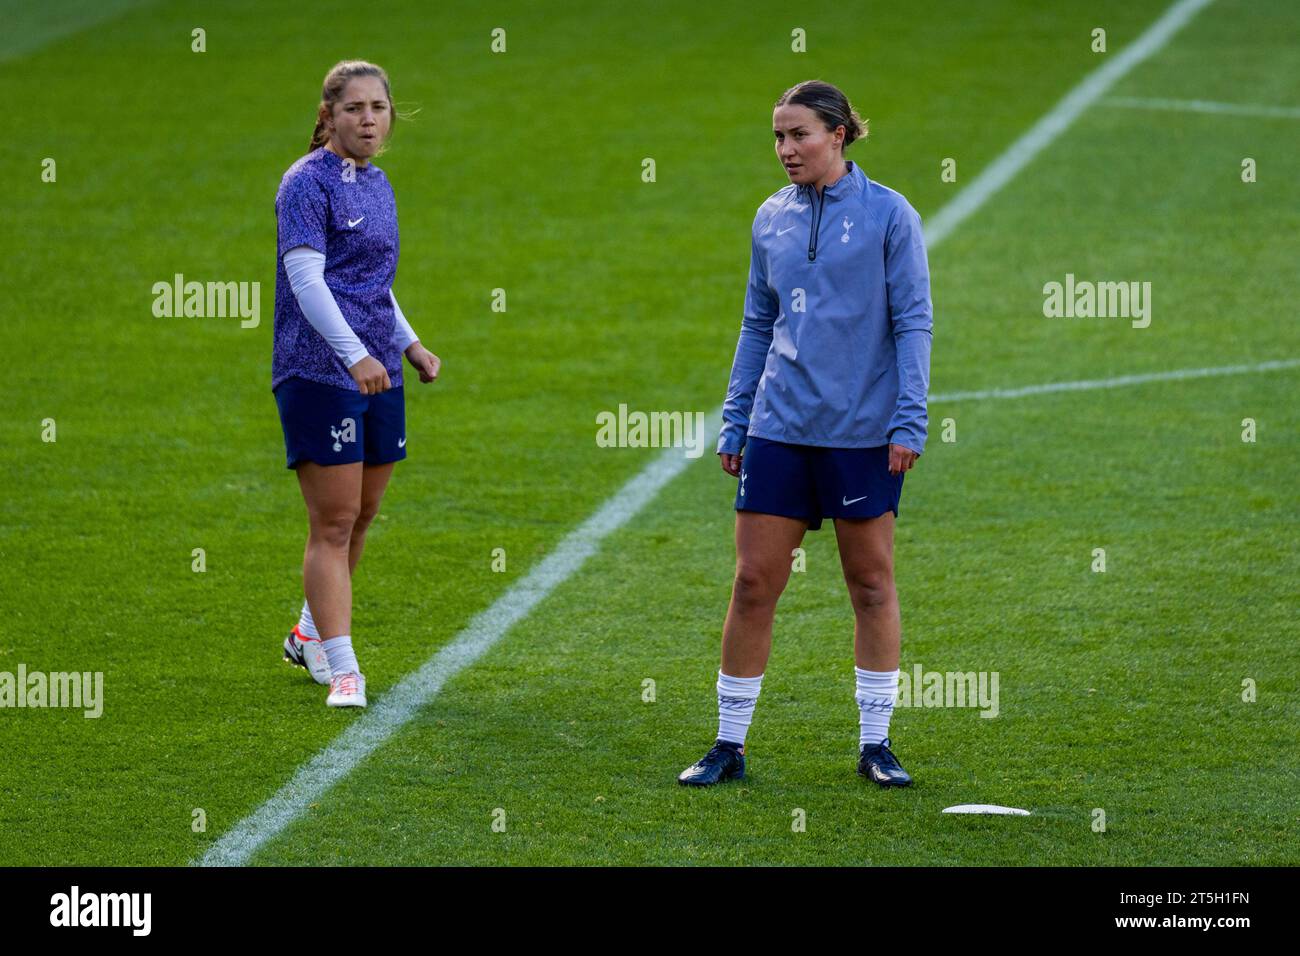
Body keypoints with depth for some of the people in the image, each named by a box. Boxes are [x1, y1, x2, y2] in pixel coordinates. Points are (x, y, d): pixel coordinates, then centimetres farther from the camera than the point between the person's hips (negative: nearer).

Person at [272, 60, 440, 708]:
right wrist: (355, 353, -28)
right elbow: (306, 279, -20)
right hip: (319, 373, -8)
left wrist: (408, 343, 21)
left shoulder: (377, 184, 15)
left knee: (360, 516, 13)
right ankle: (342, 669, -7)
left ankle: (311, 634, 32)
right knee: (333, 524, -8)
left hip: (377, 372, 8)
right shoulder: (308, 183, -10)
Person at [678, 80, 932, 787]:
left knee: (871, 582, 5)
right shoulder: (771, 219, 8)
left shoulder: (888, 215, -4)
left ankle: (875, 743, 14)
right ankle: (729, 744, 8)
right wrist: (734, 422, 11)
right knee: (753, 582, 0)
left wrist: (908, 421, -12)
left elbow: (913, 321, -5)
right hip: (780, 429, 3)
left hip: (863, 431, -3)